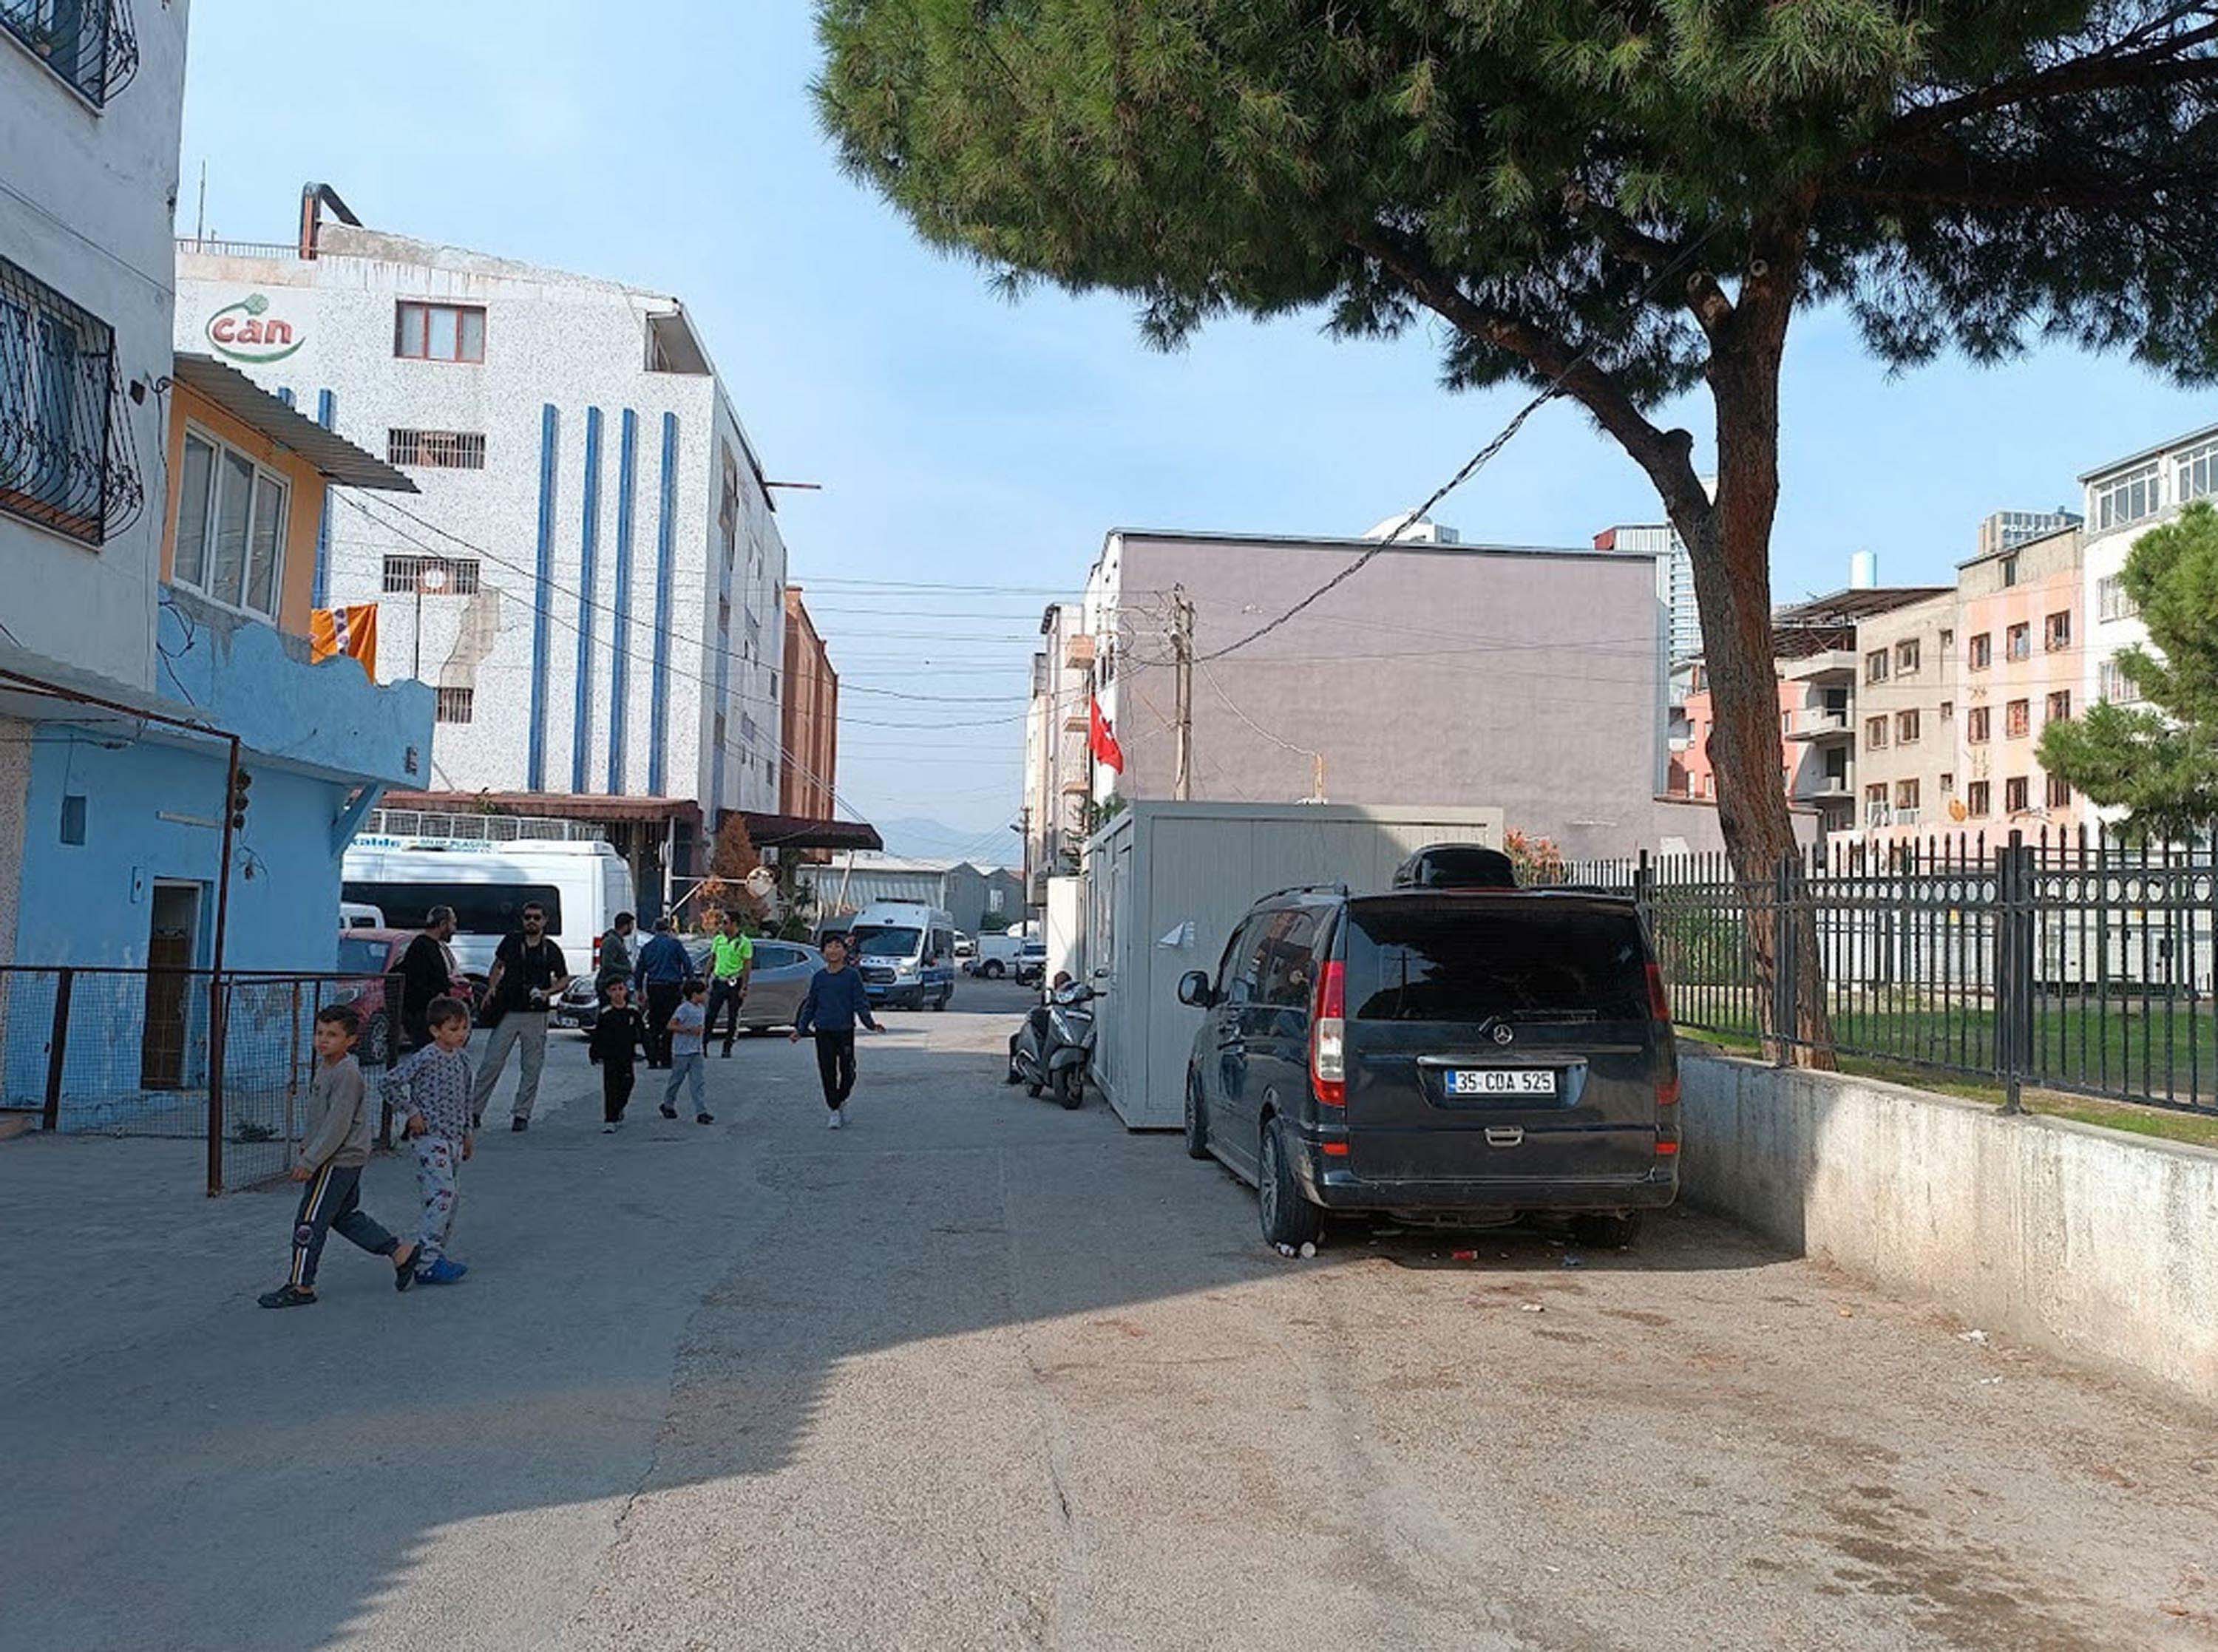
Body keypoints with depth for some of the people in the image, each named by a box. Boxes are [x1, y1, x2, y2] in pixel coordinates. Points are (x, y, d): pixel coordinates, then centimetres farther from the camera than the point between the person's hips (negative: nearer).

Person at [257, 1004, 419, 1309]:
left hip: (338, 1161, -10)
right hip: (347, 1159, 10)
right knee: (346, 1216, 17)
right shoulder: (324, 1065, 9)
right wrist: (308, 1142, 24)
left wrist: (309, 1162, -23)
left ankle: (300, 1286, 9)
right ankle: (400, 1252, 22)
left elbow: (338, 1126, -24)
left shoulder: (347, 1074, -22)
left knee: (309, 1221, -1)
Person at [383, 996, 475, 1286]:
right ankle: (427, 1261, -15)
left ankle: (436, 1255, 19)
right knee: (442, 1193, -17)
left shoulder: (462, 1058, 10)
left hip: (454, 1139, 8)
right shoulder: (426, 1058, -14)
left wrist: (467, 1132, 23)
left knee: (449, 1198, 10)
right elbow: (391, 1082, -16)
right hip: (430, 1137, -8)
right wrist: (411, 1113, -13)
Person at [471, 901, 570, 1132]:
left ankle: (521, 1114, 12)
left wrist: (548, 992, -6)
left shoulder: (551, 950, 5)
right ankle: (474, 1110, 5)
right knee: (491, 1063, -2)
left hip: (536, 1015, 0)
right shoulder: (511, 941, 6)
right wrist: (491, 988, 2)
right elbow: (498, 965, 19)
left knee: (532, 1067, 3)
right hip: (508, 1011, 0)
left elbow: (564, 979, 13)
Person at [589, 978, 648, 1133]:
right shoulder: (605, 1014, -4)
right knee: (610, 1089, -7)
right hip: (609, 1057, -2)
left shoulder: (633, 1012, 2)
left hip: (627, 1056, 3)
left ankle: (618, 1110, 35)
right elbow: (596, 1035, 3)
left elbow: (642, 1032, 9)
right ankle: (609, 1121, -5)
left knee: (626, 1086, 8)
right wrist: (593, 1052, 1)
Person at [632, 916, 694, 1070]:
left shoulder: (647, 947, 11)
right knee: (669, 1024, 0)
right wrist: (689, 982, 6)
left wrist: (639, 990, 24)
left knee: (654, 1025, 9)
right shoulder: (675, 944, -2)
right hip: (671, 988, -4)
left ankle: (652, 1060, 7)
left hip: (653, 988, 4)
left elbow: (639, 970, 15)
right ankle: (665, 1059, -2)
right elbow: (687, 964, -4)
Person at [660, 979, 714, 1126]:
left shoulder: (701, 1009, 9)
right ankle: (668, 1106, 28)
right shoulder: (684, 1009, -16)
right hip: (681, 1052, -7)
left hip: (696, 1052, 7)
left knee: (698, 1081, -1)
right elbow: (671, 1026, -19)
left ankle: (701, 1112, -6)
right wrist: (689, 1030, -23)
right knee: (677, 1079, 8)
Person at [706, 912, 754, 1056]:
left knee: (733, 1018, 4)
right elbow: (712, 960, 16)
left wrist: (744, 987, -12)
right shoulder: (718, 940, 9)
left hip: (734, 983, -4)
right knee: (710, 1015, 0)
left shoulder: (744, 943, -5)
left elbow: (747, 966, -7)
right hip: (718, 982, 4)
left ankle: (727, 1048, 12)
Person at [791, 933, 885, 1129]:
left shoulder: (852, 976, -2)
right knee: (827, 1072, 1)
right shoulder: (818, 977, 6)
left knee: (847, 1072, -1)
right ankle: (834, 1111, 11)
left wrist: (871, 1024, -17)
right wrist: (800, 1029, 10)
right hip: (823, 1031, 2)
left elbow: (861, 1003, -3)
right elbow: (810, 1005, 14)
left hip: (845, 1030, -2)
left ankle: (842, 1100, 26)